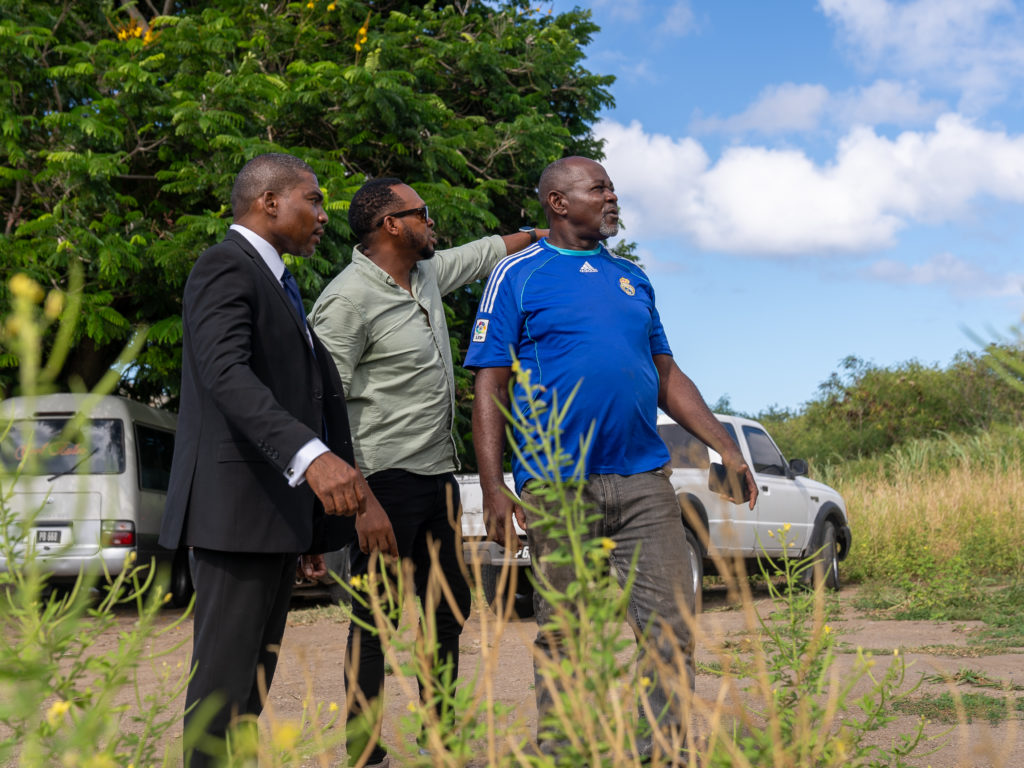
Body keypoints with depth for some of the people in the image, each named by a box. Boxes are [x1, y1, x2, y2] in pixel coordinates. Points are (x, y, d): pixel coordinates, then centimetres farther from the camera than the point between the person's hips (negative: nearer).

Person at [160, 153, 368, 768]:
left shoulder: (278, 283, 24)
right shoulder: (226, 267, -7)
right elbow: (226, 374, -25)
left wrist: (310, 530, 24)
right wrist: (310, 455, -39)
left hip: (280, 511, 10)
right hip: (237, 508, -10)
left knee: (256, 678, 12)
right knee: (225, 679, -8)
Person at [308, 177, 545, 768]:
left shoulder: (427, 274, 11)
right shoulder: (349, 299, -14)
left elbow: (484, 252, 31)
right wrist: (360, 501, -24)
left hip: (439, 475, 9)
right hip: (386, 481, -9)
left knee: (450, 614, 14)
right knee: (376, 626, -3)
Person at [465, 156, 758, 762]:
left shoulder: (632, 278, 19)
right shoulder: (518, 275, 3)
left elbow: (668, 377, 21)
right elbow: (490, 387, -2)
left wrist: (728, 448, 11)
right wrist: (494, 486, -11)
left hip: (645, 482, 4)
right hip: (558, 485, -4)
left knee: (672, 624, -1)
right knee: (564, 640, 4)